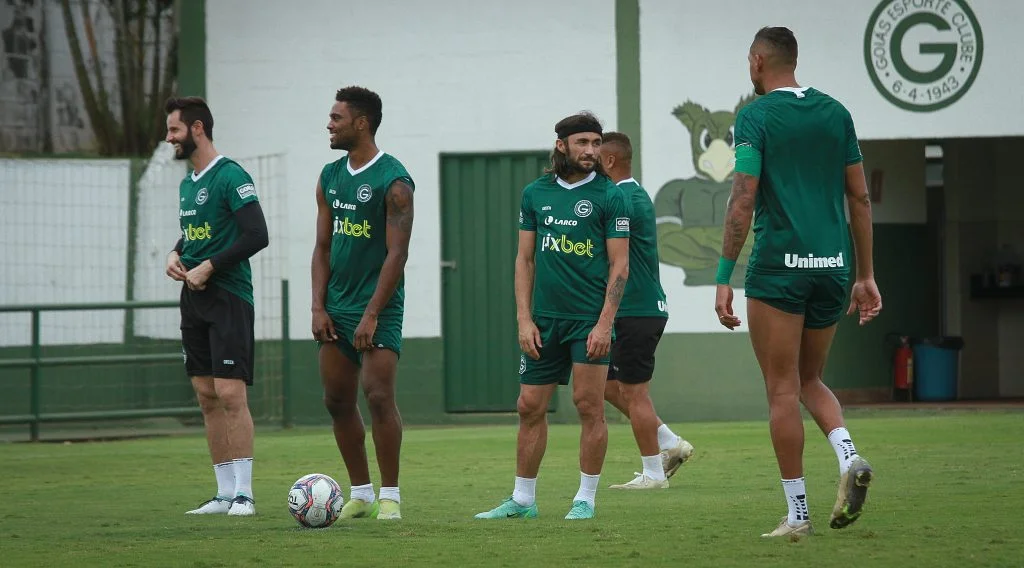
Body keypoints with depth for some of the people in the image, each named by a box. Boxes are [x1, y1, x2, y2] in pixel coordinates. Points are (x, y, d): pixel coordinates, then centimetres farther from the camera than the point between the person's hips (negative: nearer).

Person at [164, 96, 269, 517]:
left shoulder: (230, 176, -12)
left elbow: (257, 236, -18)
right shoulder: (187, 184, 15)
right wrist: (175, 255, 7)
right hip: (194, 300, 9)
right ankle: (225, 493, 11)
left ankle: (244, 493, -11)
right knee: (207, 397, 7)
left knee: (230, 394, -13)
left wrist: (208, 268, -17)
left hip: (228, 297, -9)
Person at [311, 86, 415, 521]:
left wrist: (371, 315, -19)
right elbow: (323, 247, 13)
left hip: (378, 306, -7)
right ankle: (360, 493, 17)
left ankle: (389, 497, -7)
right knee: (337, 400, 7)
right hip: (336, 307, 7)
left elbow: (397, 253, -14)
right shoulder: (330, 177, 11)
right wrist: (318, 308, 3)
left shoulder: (393, 181, -11)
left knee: (379, 395, -15)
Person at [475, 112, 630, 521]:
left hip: (590, 318, -4)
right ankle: (522, 499, 15)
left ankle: (586, 499, 4)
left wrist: (604, 323, -14)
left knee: (589, 406, -4)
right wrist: (524, 319, 2)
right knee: (530, 407, 6)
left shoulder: (609, 196, -3)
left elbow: (619, 265, -6)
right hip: (544, 319, 4)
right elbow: (525, 259, 11)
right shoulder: (536, 193, 8)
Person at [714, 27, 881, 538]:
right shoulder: (835, 113, 11)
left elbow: (743, 201, -11)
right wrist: (865, 275, 16)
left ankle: (797, 514, 0)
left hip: (779, 265, -5)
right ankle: (849, 457, -8)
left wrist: (723, 278, -9)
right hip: (832, 265, 5)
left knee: (783, 389, 1)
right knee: (810, 379, 19)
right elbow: (860, 198, 11)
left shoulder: (756, 116, -4)